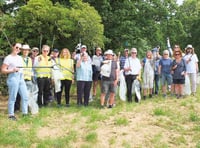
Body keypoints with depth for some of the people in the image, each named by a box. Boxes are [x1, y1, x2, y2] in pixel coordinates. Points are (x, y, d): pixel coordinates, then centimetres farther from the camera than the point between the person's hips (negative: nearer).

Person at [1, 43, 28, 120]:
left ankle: (25, 113, 17)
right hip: (13, 77, -7)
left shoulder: (20, 57, 16)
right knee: (12, 97, -3)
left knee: (25, 96, 7)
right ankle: (11, 114, 7)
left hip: (21, 77, 7)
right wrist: (12, 70, -20)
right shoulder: (8, 58, -4)